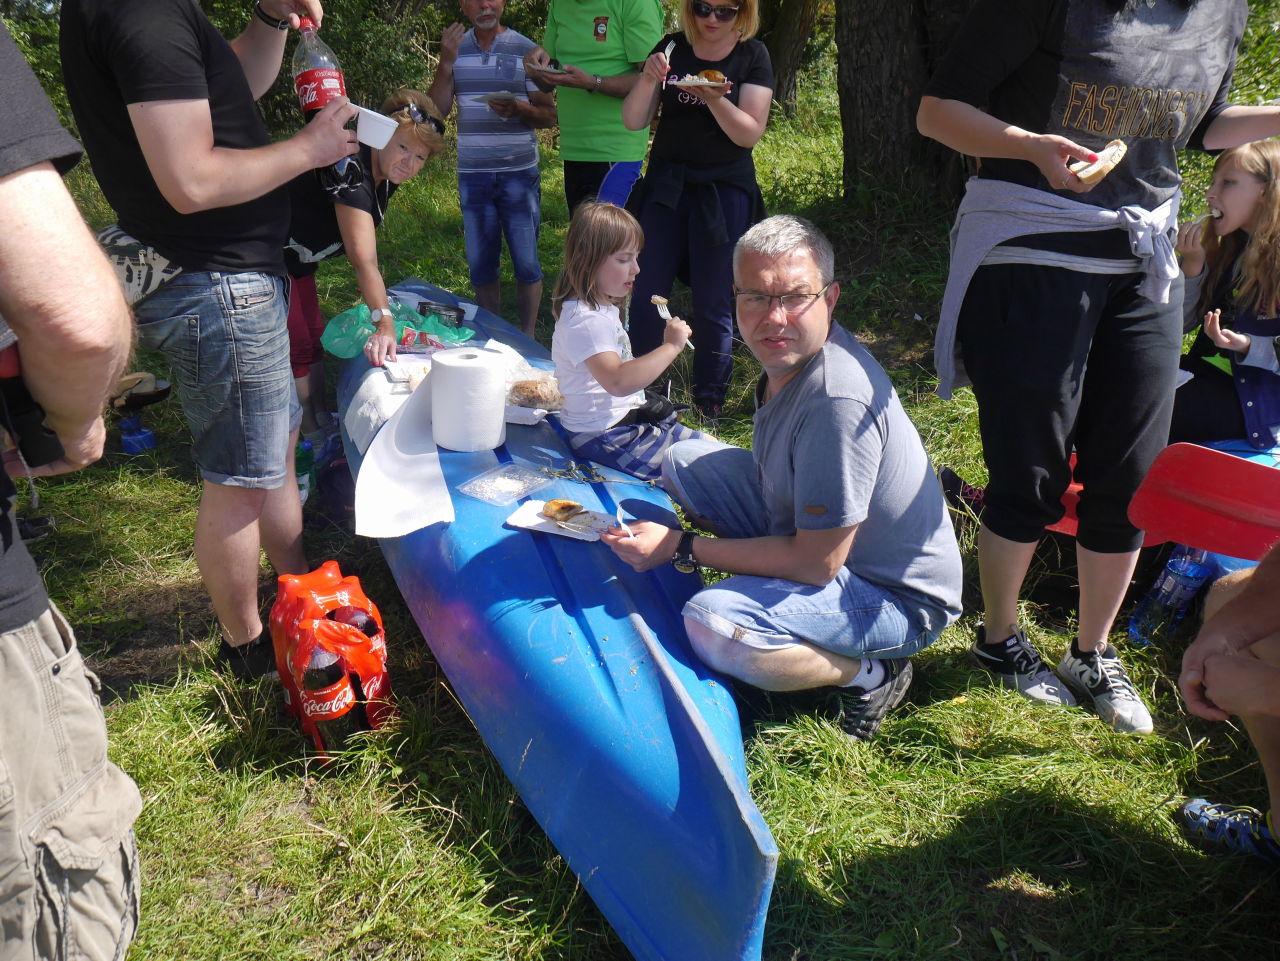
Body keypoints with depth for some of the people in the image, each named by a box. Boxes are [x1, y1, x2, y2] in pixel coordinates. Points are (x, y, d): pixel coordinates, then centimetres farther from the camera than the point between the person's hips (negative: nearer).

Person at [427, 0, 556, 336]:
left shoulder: (526, 50, 0)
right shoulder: (455, 48, 8)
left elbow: (549, 115, -1)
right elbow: (436, 109, 2)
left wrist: (518, 109, -21)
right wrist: (445, 63, -11)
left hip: (519, 173, -2)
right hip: (471, 174, 3)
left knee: (526, 262, -1)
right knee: (480, 264, 8)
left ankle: (527, 339, 12)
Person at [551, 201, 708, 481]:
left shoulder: (603, 308, 11)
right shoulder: (585, 321, -24)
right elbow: (618, 382, -36)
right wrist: (671, 346, -30)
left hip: (624, 420, 11)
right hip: (604, 436, -11)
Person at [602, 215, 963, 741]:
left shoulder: (838, 401, -32)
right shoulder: (788, 356, -4)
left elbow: (815, 563, -27)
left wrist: (681, 548, -20)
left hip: (897, 598, -9)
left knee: (711, 626, -33)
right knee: (684, 459, 9)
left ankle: (870, 674, -8)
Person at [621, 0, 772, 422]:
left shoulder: (752, 56, -2)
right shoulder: (672, 48, 4)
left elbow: (750, 134, -9)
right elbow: (633, 121, 0)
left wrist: (714, 98, -25)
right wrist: (648, 79, -18)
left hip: (724, 193, -2)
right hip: (666, 186, 3)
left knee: (713, 303, 2)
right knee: (645, 294, 2)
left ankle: (709, 404, 14)